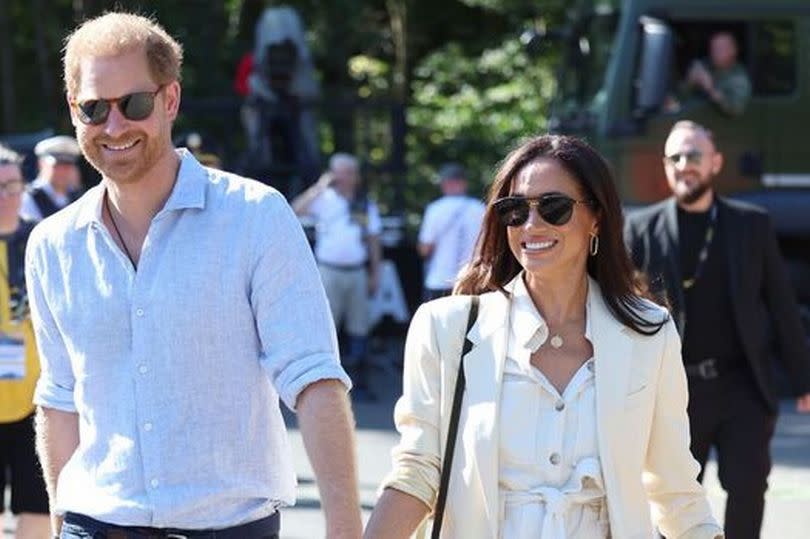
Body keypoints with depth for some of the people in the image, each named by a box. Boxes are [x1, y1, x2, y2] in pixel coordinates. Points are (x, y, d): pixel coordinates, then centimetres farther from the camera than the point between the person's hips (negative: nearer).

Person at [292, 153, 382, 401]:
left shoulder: (366, 205, 10)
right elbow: (297, 209, -17)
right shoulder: (323, 199, 0)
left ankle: (359, 383, 9)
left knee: (359, 328, 4)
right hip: (329, 271, -3)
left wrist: (375, 273, 10)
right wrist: (319, 187, -21)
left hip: (357, 272, 3)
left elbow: (374, 241, 14)